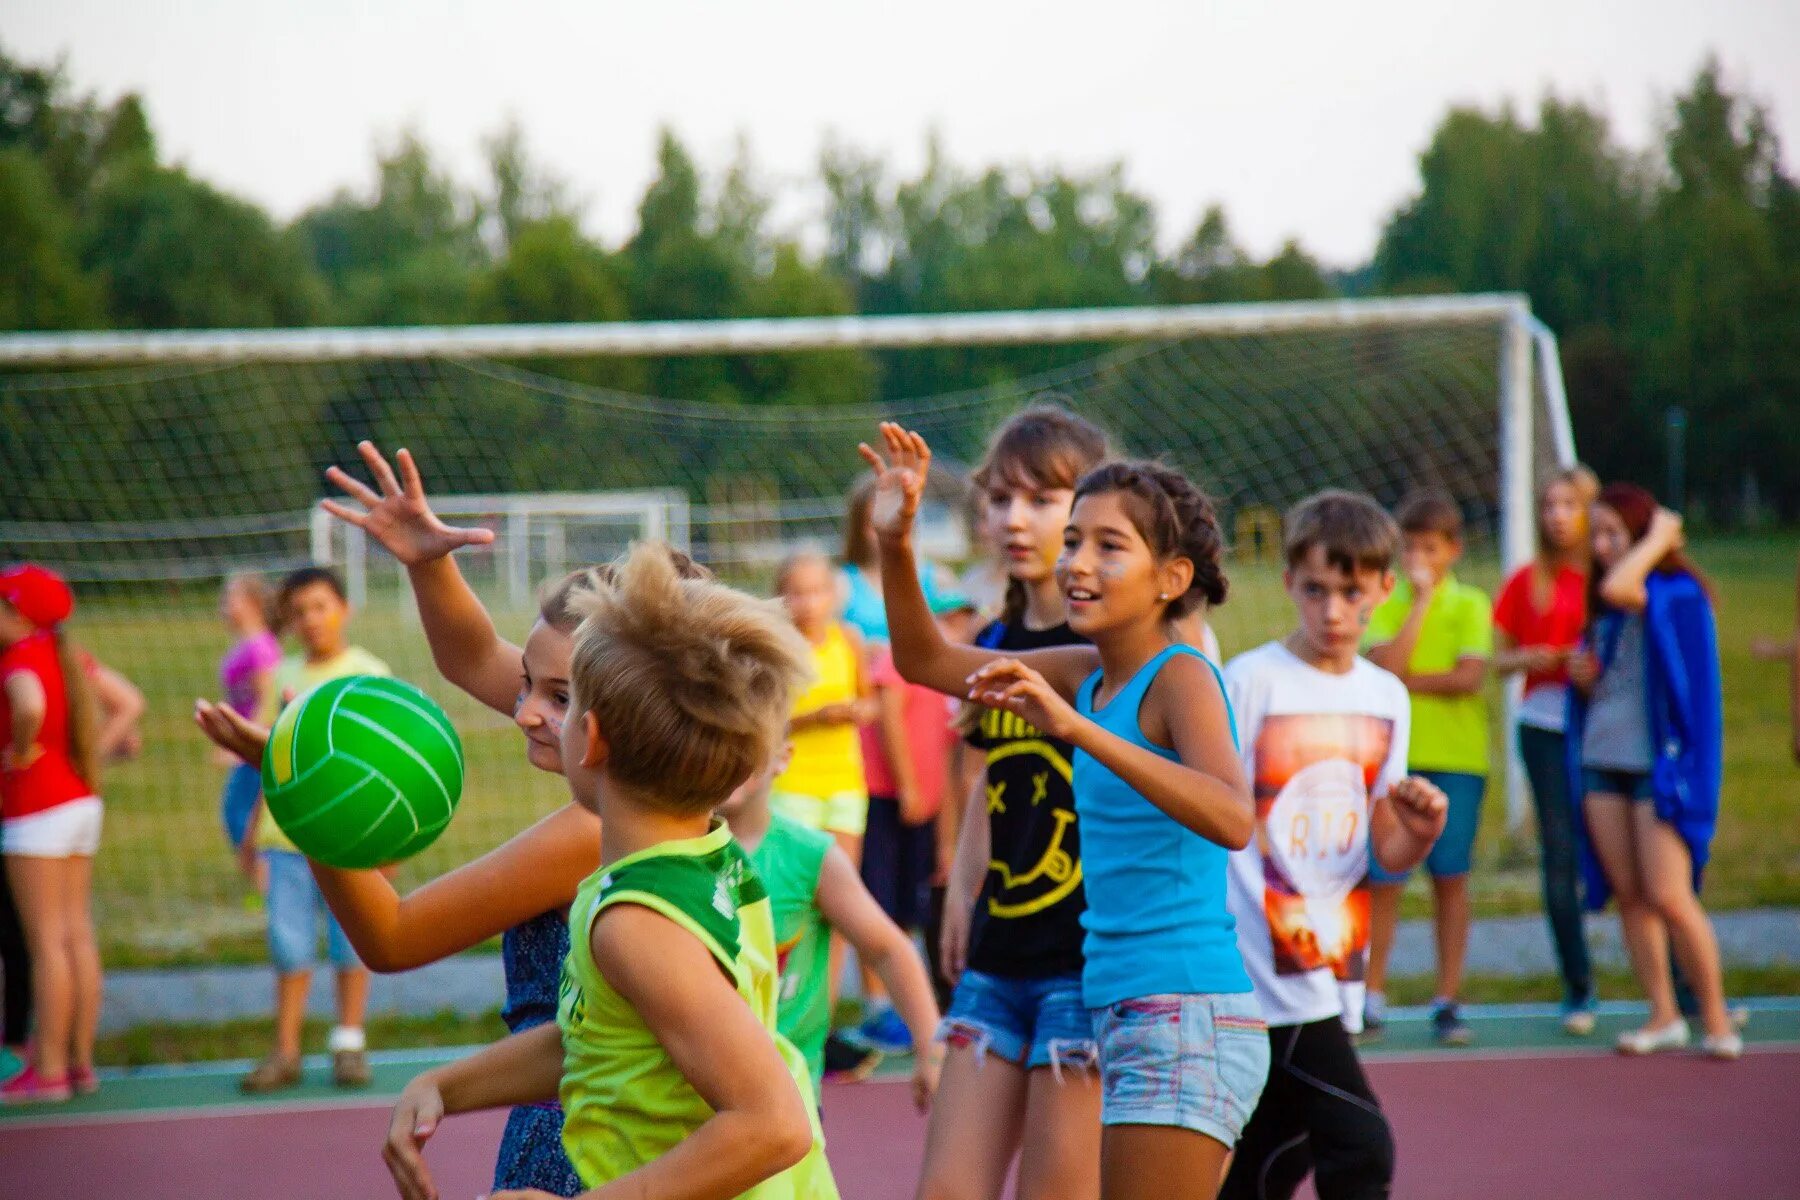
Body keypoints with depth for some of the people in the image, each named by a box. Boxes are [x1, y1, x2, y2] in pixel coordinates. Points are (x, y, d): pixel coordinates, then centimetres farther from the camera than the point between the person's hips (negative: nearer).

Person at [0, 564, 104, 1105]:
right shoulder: (64, 654, 10)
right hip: (83, 803, 8)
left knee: (45, 942, -5)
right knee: (78, 937, 10)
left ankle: (48, 1071, -4)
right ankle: (80, 1061, 14)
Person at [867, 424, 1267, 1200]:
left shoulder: (1180, 677, -12)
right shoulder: (1089, 676, 11)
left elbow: (1231, 820, -30)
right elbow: (926, 661, 19)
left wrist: (1078, 728, -35)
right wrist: (896, 545, 3)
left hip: (1187, 1018, -9)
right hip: (1124, 1015, 9)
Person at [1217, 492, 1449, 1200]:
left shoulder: (1387, 697, 11)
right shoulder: (1250, 683, -7)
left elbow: (1385, 851, 13)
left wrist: (1420, 831, -9)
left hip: (1336, 974, 6)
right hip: (1267, 972, -6)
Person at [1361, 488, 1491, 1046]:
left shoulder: (1470, 604, 2)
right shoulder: (1387, 604, 6)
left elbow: (1468, 677, -12)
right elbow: (1385, 665, -12)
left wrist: (1405, 680, -8)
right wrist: (1421, 601, -10)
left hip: (1456, 759, -1)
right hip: (1396, 756, 1)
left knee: (1450, 879, 3)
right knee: (1383, 880, -1)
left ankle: (1447, 1001, 9)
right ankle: (1372, 998, 7)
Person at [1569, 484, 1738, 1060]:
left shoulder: (1677, 592, -10)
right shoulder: (1600, 604, 14)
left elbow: (1617, 588, -29)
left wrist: (1658, 537, -15)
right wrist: (1582, 676, 4)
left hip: (1661, 761, -7)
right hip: (1601, 758, 7)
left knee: (1668, 895, -12)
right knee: (1629, 895, 5)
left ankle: (1716, 1016, 0)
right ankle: (1663, 1015, 11)